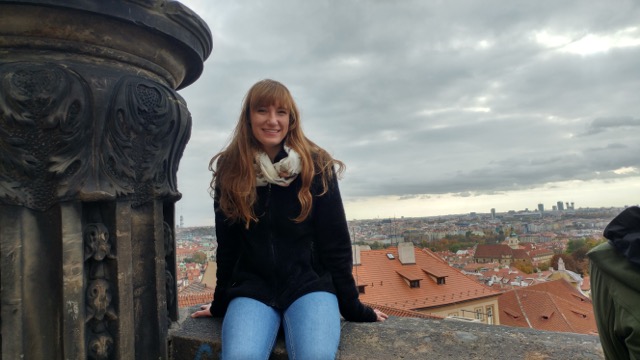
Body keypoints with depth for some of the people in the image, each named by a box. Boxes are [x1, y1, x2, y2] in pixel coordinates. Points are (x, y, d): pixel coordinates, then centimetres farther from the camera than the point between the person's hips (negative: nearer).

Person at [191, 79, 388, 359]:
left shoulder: (316, 167, -4)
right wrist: (221, 305, 14)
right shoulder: (230, 170, 0)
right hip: (251, 289, 1)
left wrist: (351, 306, 2)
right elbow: (227, 246, 8)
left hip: (310, 284, -1)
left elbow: (335, 244, -1)